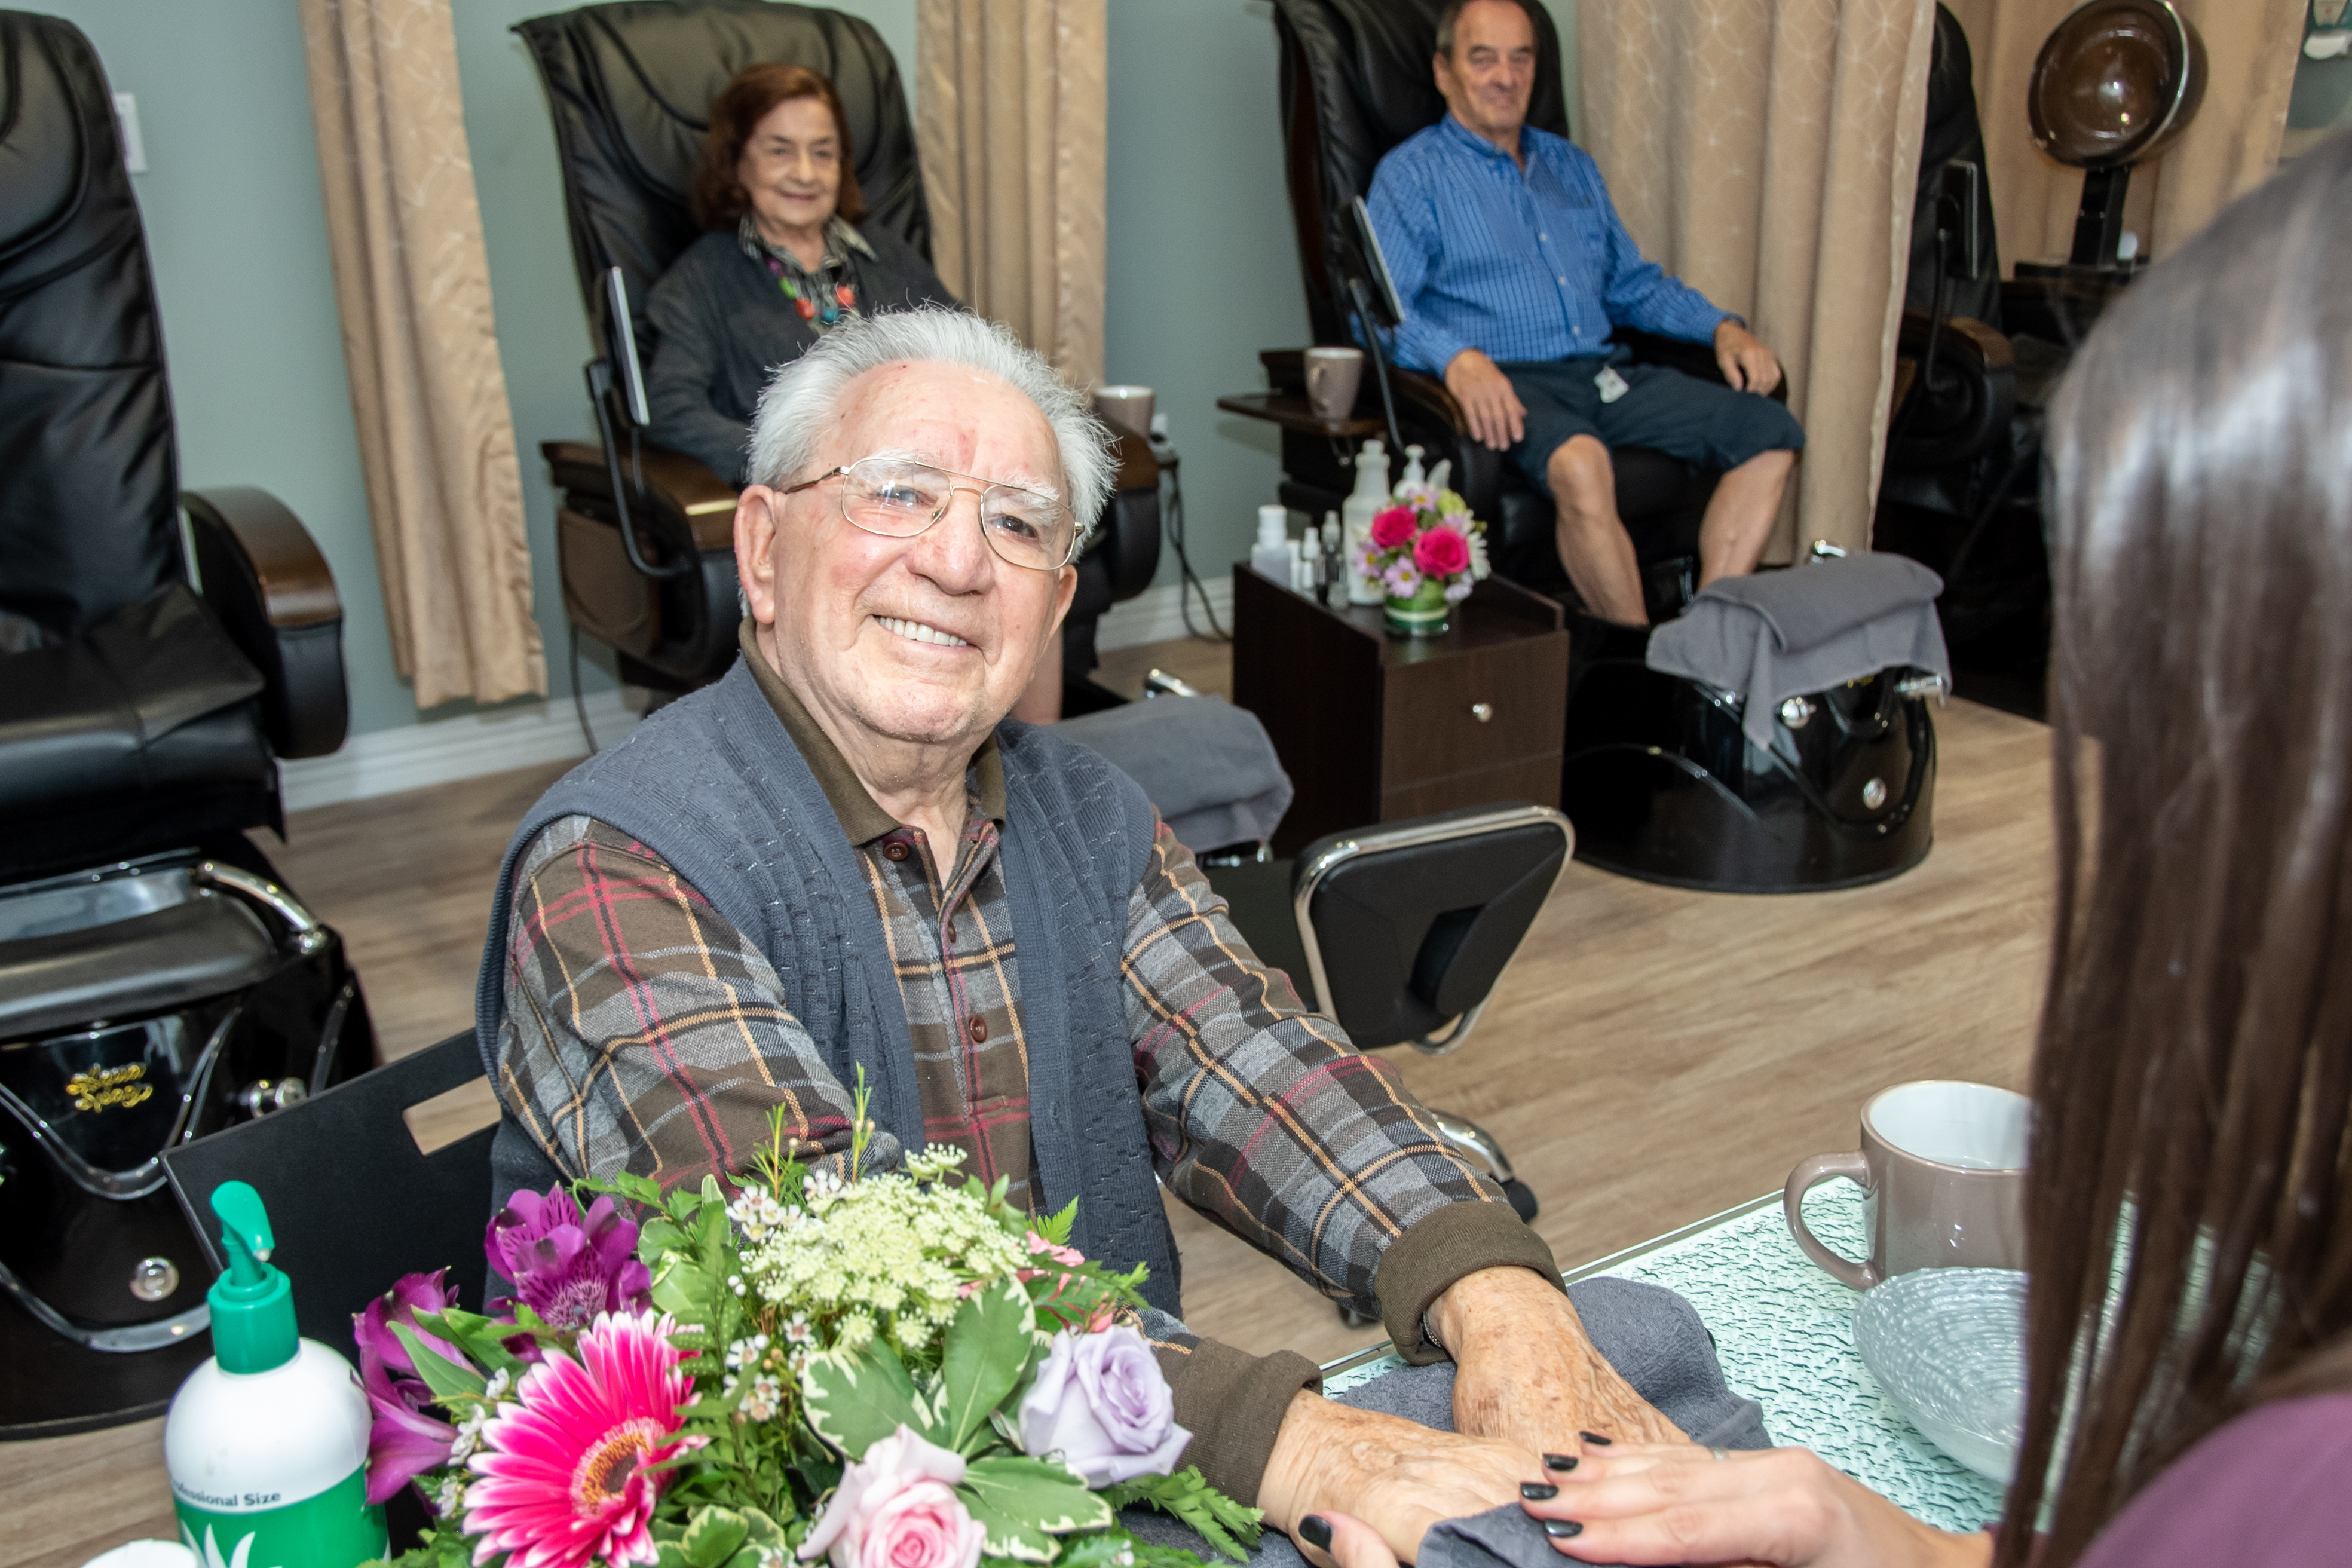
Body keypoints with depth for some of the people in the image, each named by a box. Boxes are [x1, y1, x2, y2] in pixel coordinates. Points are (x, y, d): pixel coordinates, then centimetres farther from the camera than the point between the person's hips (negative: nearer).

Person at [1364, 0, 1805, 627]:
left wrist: (1722, 328, 12)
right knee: (1579, 464, -39)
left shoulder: (1570, 164, 26)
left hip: (1605, 374, 7)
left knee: (1770, 429, -13)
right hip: (1507, 384, -7)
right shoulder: (1411, 174, 6)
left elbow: (1633, 283, 30)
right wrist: (1458, 357, -29)